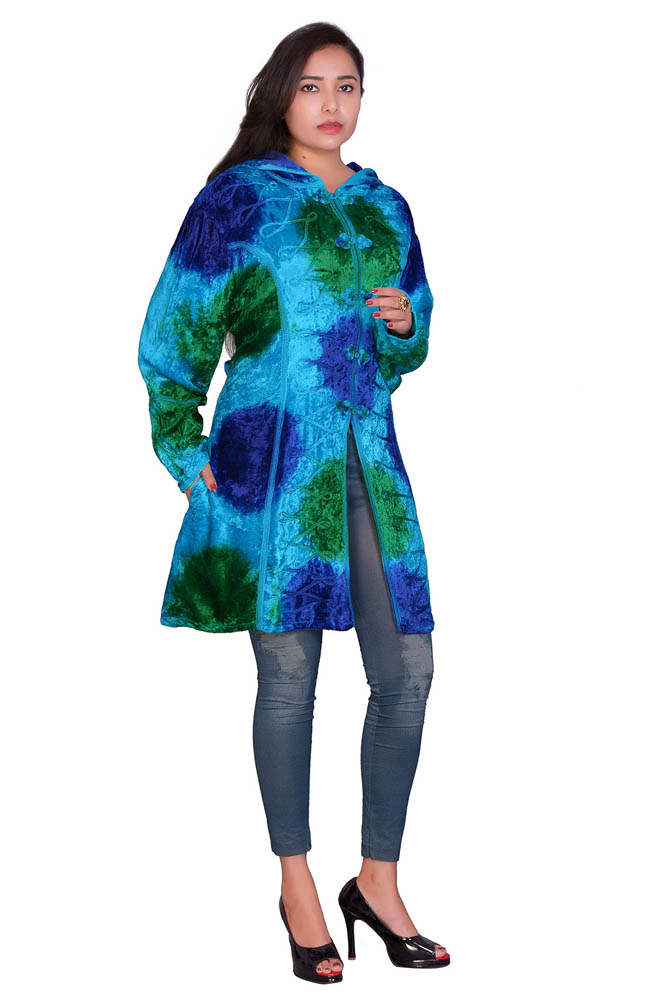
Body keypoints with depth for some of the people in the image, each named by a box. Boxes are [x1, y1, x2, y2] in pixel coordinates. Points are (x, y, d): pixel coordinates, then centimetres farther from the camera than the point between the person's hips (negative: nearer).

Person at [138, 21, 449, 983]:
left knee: (408, 671, 0)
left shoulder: (385, 207, 16)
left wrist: (405, 323, 1)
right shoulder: (239, 197, 3)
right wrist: (186, 451, -3)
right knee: (289, 675, 0)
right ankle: (298, 885, 16)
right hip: (272, 459, -4)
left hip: (370, 460, 4)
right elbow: (175, 331, 3)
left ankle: (378, 883, 16)